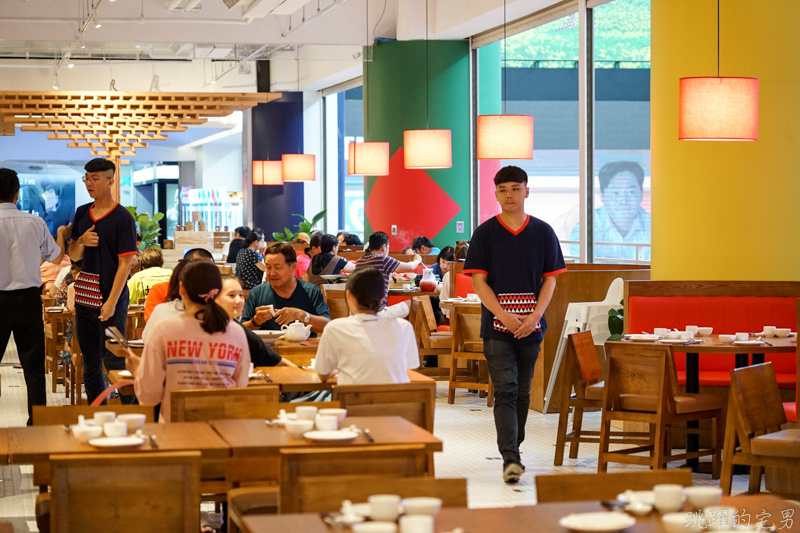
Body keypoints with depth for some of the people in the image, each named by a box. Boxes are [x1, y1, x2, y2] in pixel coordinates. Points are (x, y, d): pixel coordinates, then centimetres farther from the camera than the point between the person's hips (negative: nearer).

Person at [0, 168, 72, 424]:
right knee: (33, 365, 6)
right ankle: (37, 420, 6)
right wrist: (61, 235, 29)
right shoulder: (34, 223, -3)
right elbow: (56, 257, 11)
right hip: (28, 298, 1)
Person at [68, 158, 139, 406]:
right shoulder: (82, 213, 11)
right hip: (85, 297, 7)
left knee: (114, 361, -6)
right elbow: (73, 255, 17)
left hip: (110, 297, -7)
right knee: (90, 361, 11)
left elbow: (126, 262, -12)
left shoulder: (122, 217, -8)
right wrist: (81, 242, -7)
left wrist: (111, 302, -18)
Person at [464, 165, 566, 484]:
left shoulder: (543, 232, 5)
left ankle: (513, 447, 27)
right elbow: (479, 281, -3)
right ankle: (511, 459, -18)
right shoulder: (485, 233, 1)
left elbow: (550, 279, 5)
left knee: (522, 392, 11)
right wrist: (503, 315, -15)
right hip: (496, 325, -2)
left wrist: (535, 316, -10)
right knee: (505, 391, -11)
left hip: (531, 325, 2)